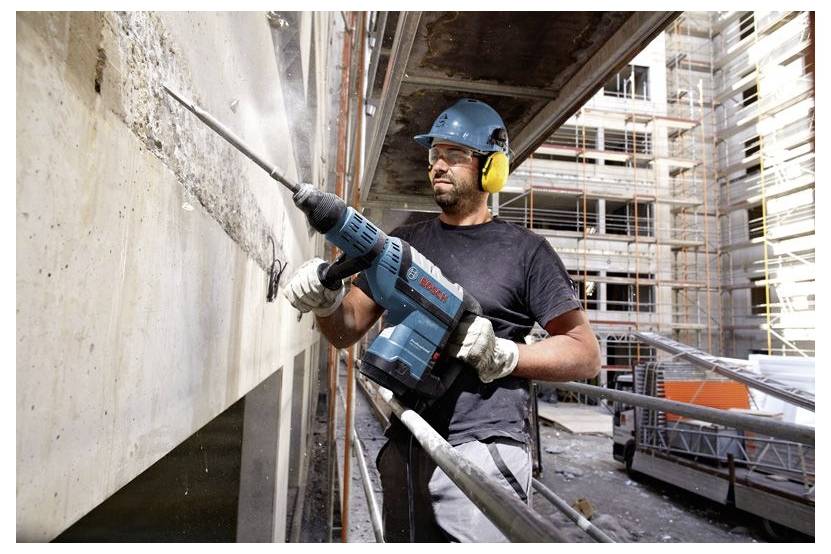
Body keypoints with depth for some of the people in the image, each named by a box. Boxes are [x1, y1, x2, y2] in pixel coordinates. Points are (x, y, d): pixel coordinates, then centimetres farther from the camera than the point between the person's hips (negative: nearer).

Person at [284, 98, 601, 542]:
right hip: (404, 448, 5)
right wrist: (325, 301, -13)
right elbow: (347, 330, 9)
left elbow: (586, 353, -2)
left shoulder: (524, 250, -2)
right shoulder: (403, 243, 10)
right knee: (403, 538, 18)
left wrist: (502, 355, -17)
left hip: (482, 450, -4)